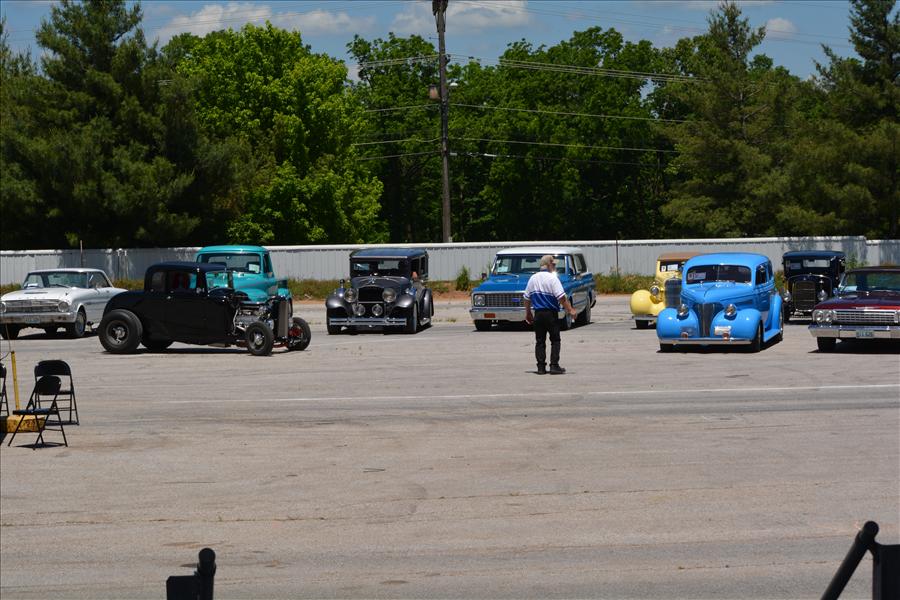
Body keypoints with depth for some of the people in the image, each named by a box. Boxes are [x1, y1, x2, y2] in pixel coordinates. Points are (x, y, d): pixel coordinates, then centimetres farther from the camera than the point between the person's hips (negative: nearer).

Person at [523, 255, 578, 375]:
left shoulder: (533, 278, 7)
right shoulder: (552, 278, -11)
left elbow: (527, 298, 12)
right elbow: (561, 297, -17)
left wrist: (528, 313, 22)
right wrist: (570, 310, -12)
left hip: (538, 314, 5)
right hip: (551, 313, -5)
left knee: (540, 341, 8)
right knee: (555, 340, 4)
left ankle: (541, 367, 6)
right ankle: (554, 366, -1)